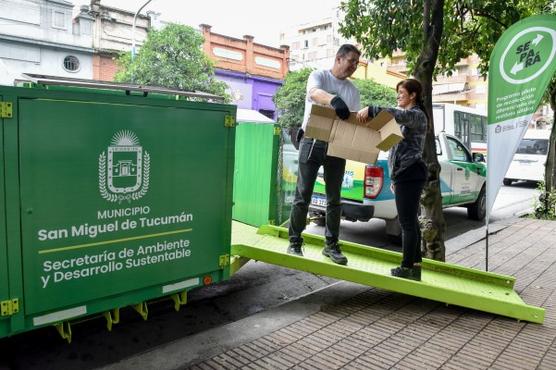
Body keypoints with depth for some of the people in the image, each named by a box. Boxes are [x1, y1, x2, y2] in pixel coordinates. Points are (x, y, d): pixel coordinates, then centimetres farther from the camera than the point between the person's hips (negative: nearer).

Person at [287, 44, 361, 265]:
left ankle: (331, 245, 19)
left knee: (334, 198, 9)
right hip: (313, 142, -5)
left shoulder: (353, 90, 15)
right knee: (303, 195, -2)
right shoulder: (319, 76, 1)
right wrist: (334, 100, -44)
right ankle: (295, 242, 9)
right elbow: (315, 93, -23)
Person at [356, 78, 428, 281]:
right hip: (406, 174, 10)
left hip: (410, 174, -10)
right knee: (410, 221, 11)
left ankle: (407, 267, -1)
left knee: (407, 222, -7)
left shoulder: (417, 115, -6)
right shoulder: (407, 117, 24)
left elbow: (396, 114, -31)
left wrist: (370, 109, -34)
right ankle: (415, 266, 17)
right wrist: (396, 177, 23)